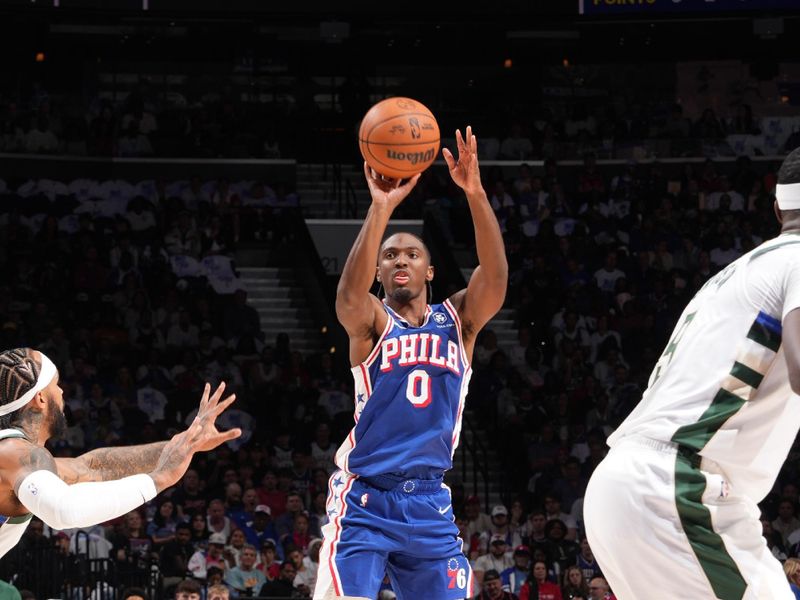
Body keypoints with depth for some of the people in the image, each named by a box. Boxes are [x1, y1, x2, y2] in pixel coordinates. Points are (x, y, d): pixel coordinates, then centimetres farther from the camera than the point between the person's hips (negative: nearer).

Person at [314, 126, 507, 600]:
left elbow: (496, 280, -12)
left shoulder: (458, 320, 7)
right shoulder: (371, 322, -1)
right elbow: (350, 295, -25)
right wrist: (382, 209, -35)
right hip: (365, 499, -4)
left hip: (430, 502, 4)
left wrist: (476, 194, -26)